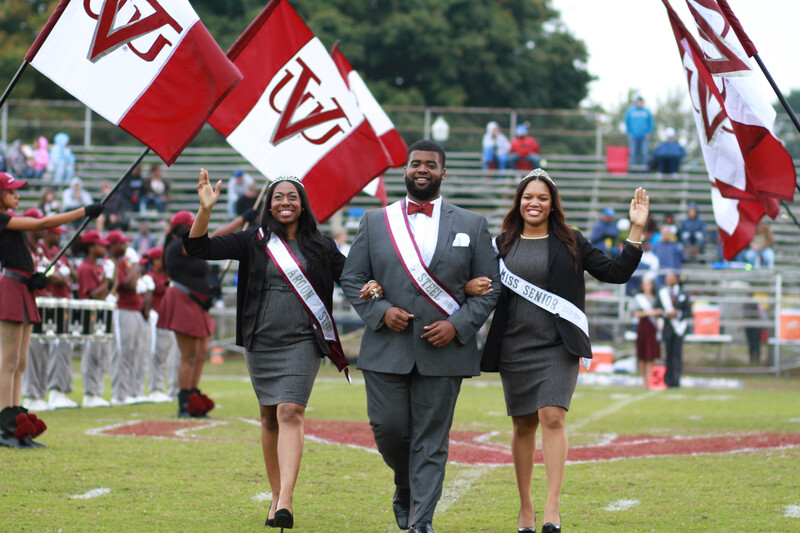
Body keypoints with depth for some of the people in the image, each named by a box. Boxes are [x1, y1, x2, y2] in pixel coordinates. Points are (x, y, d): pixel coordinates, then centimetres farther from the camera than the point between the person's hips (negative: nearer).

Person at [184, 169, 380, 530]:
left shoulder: (321, 247, 4)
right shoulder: (253, 242, 4)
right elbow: (197, 249, -3)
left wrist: (371, 286, -15)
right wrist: (205, 210, -18)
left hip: (301, 342, -2)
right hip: (259, 343, 2)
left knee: (290, 413, -16)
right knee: (269, 418, 10)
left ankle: (285, 501, -25)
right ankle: (276, 496, 23)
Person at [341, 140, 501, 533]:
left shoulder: (472, 225, 7)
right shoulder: (375, 222, 9)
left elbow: (489, 287, 6)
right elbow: (352, 279, 9)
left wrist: (458, 325, -8)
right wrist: (380, 312, -8)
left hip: (443, 350, -1)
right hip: (387, 350, 1)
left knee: (431, 440, -2)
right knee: (388, 428, -1)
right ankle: (405, 486, 28)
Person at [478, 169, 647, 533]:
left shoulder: (570, 243, 6)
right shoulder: (503, 245, 9)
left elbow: (616, 272, 3)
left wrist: (636, 230, -5)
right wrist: (470, 288, -12)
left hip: (558, 347, -2)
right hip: (514, 348, 2)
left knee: (553, 417, -16)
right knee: (523, 425, 8)